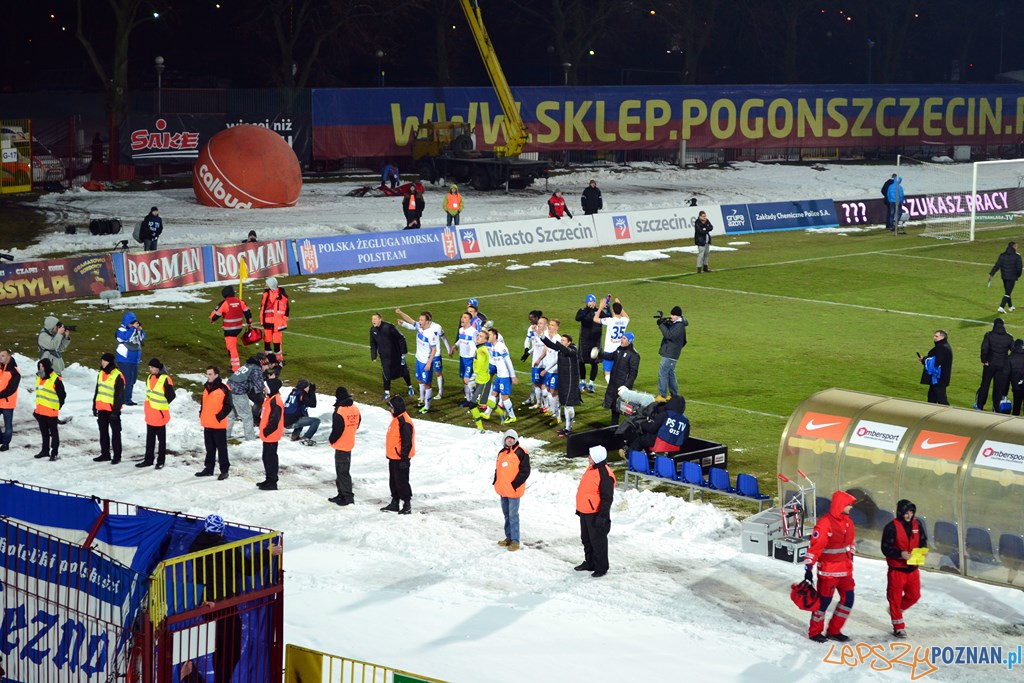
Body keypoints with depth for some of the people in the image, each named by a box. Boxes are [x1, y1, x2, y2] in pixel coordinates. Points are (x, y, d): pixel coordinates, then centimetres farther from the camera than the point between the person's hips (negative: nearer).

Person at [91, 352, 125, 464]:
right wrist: (94, 406, 16)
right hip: (101, 409, 8)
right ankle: (105, 454, 22)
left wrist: (116, 410, -17)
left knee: (115, 433, 0)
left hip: (112, 409, -8)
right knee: (103, 432, 13)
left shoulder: (117, 376, -14)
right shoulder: (101, 374, 11)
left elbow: (120, 395, -14)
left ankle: (117, 456, 6)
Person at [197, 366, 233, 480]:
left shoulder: (224, 389, -12)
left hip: (219, 424, -7)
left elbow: (228, 406, -12)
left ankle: (224, 470, 4)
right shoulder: (206, 387, 11)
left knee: (221, 448, -1)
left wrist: (220, 416, -18)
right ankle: (209, 469, 24)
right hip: (207, 424, 7)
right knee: (210, 448, 15)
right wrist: (201, 413, 11)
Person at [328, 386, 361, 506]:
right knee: (343, 470, 18)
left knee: (342, 471, -1)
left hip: (341, 445, -8)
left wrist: (331, 439, -4)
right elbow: (357, 424, 11)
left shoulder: (340, 412, -23)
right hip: (350, 443, 8)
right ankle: (342, 495, 26)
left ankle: (347, 497, 1)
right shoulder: (355, 409, 2)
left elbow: (337, 429, -22)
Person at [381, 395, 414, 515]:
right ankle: (394, 503, 25)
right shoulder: (396, 419, 11)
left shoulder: (405, 422, -21)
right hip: (393, 457, 10)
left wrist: (404, 459, -22)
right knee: (393, 481, 16)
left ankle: (407, 504, 6)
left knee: (402, 482, -3)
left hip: (400, 459, -10)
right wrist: (390, 455, 24)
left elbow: (407, 443, -22)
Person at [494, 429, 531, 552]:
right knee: (507, 514, 15)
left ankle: (515, 541, -3)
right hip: (503, 489, 8)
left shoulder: (521, 453, -10)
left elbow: (525, 471, -12)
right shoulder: (502, 453, 13)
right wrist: (496, 481, 11)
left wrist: (515, 484, -17)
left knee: (513, 515, -7)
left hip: (513, 490, -8)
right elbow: (498, 468, 23)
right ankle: (509, 537, 24)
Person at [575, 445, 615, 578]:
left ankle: (601, 568, 11)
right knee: (586, 539, 20)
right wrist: (579, 508, 23)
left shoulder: (605, 475, -22)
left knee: (598, 541, 1)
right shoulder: (591, 469, 8)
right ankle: (589, 563, 33)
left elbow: (607, 498, -21)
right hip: (585, 512, 10)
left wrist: (602, 516, -21)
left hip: (595, 514, -10)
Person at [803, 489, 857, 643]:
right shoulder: (825, 523, -19)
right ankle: (815, 632, 18)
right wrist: (808, 568, -19)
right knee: (824, 601, 1)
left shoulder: (848, 522, 7)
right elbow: (815, 547, -19)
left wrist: (850, 563, 24)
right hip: (828, 571, -8)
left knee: (848, 599, 7)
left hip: (845, 570, 8)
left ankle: (834, 631, 21)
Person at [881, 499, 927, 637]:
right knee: (895, 597, 4)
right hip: (896, 569, -5)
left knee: (914, 595, 10)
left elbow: (923, 541, 14)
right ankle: (899, 627, 16)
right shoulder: (892, 527, -15)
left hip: (912, 569, 5)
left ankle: (896, 610, 37)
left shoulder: (917, 525, 2)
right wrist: (900, 554, -28)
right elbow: (885, 548, -14)